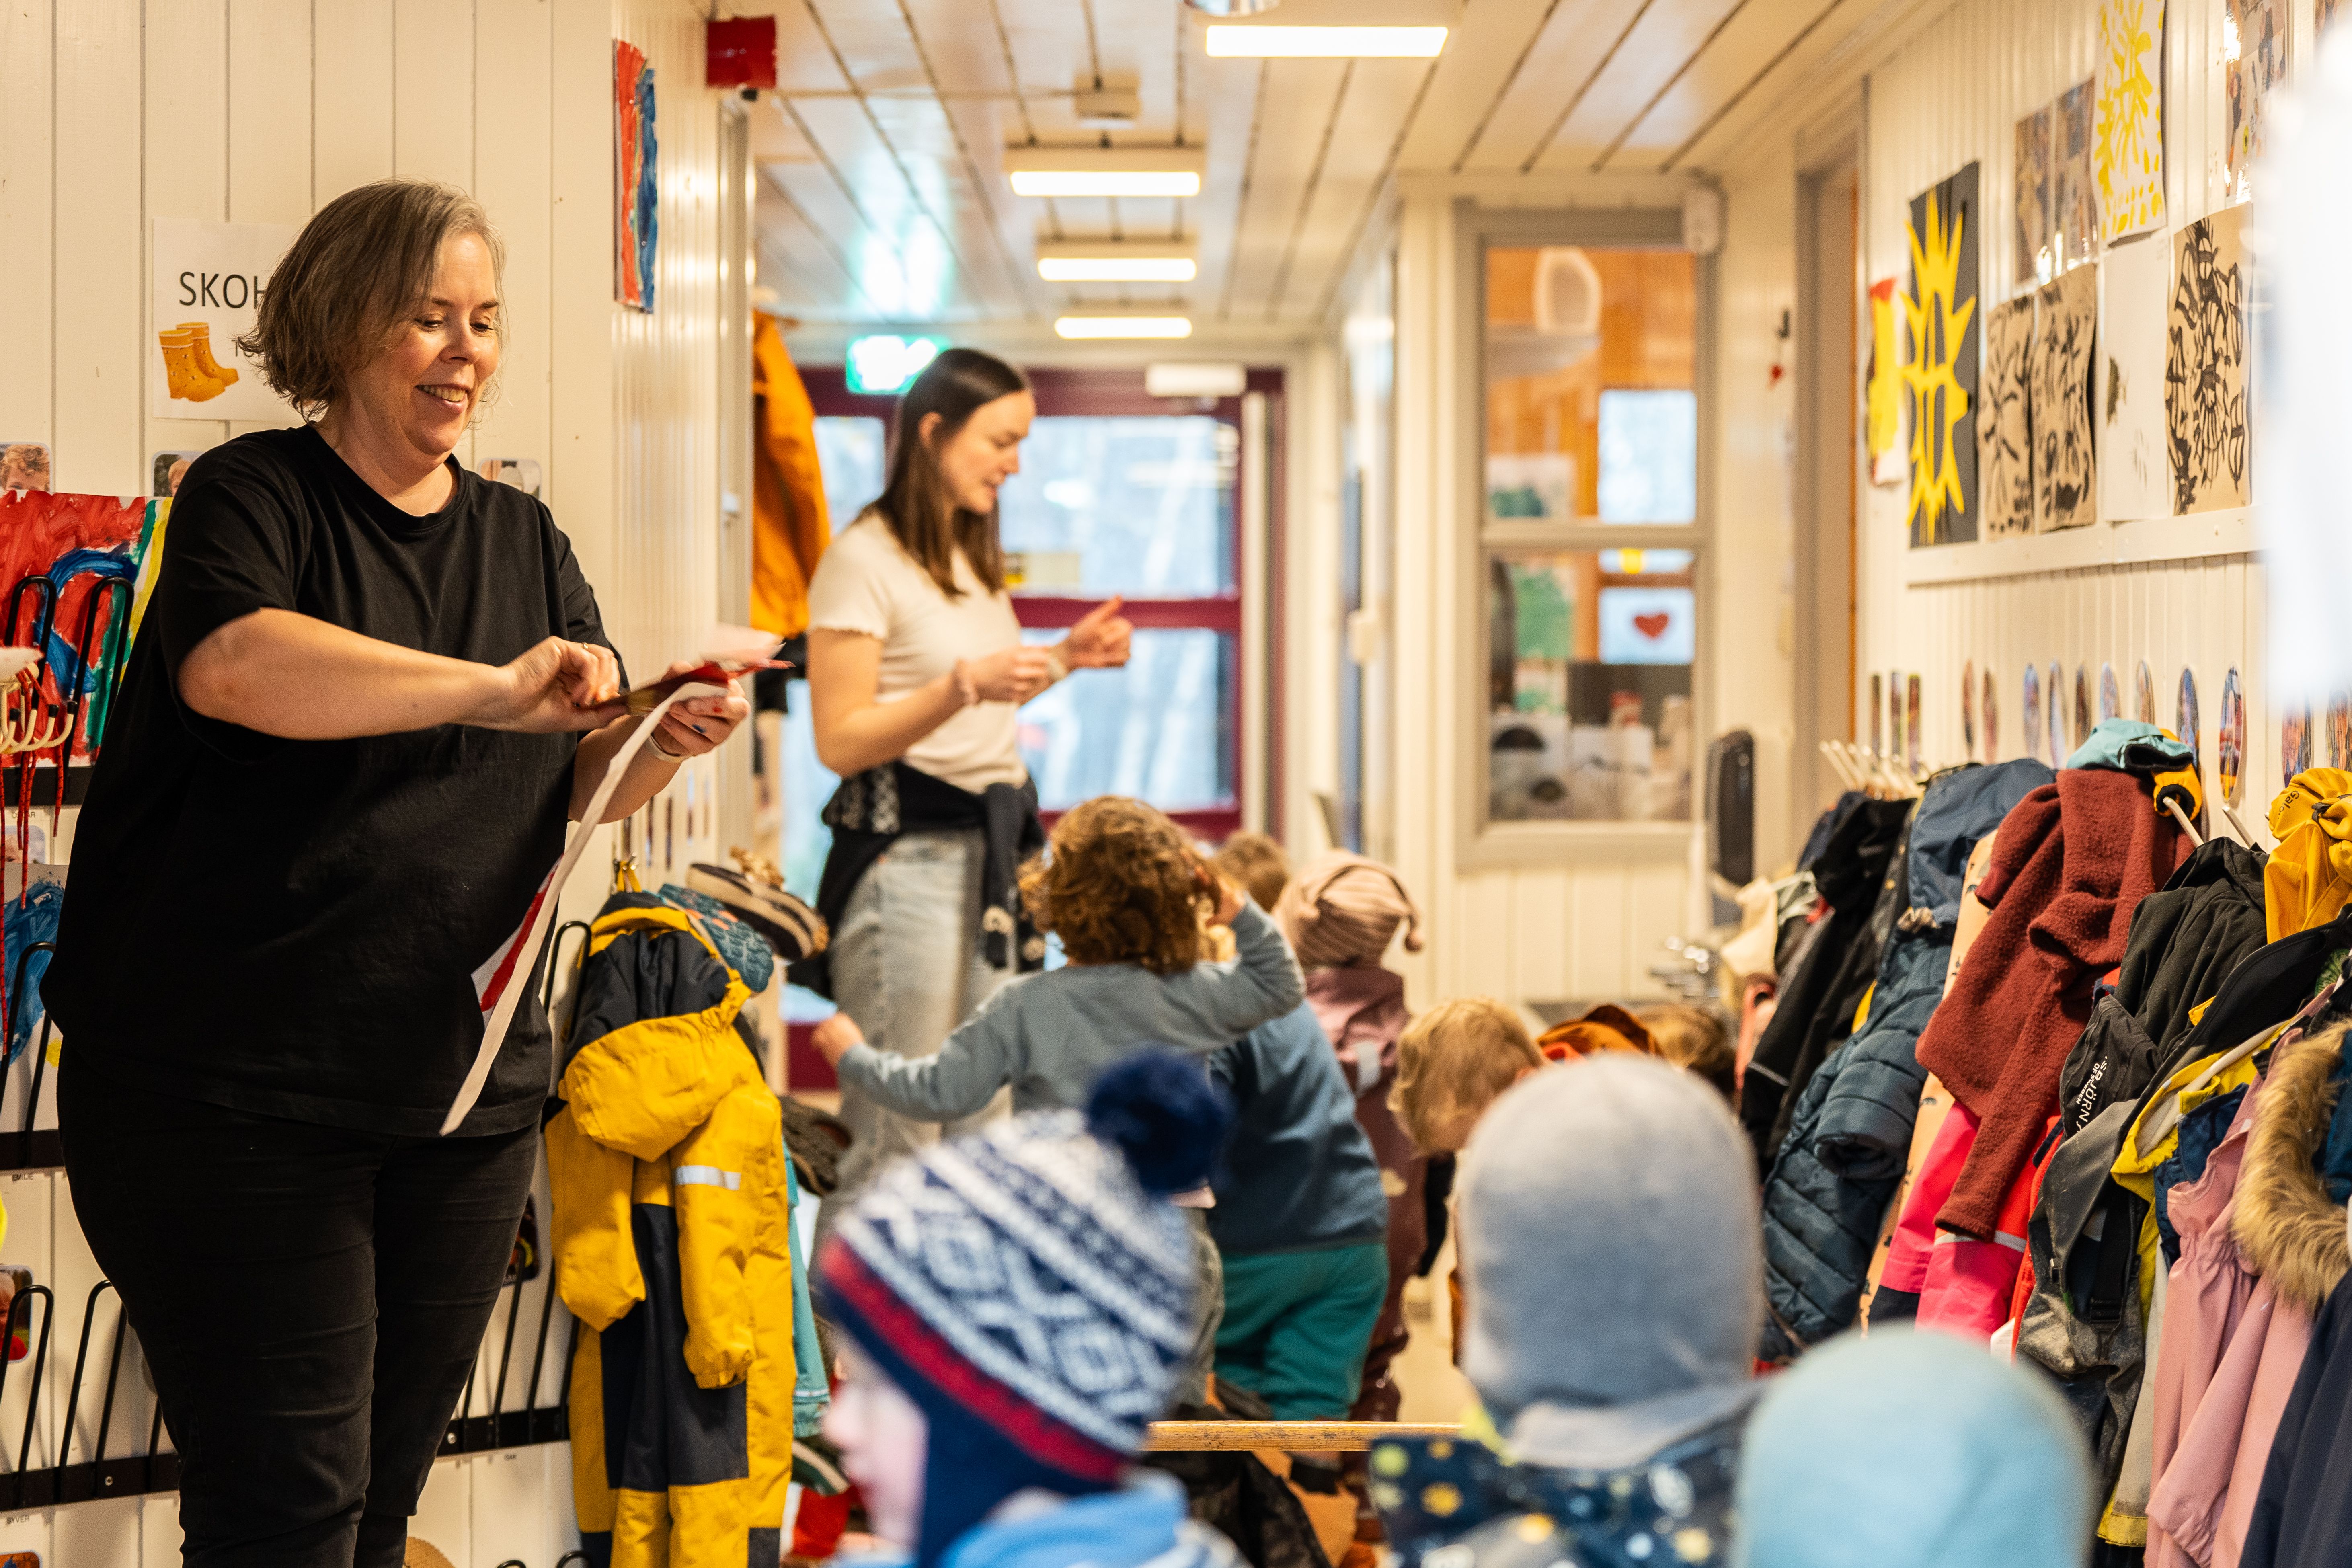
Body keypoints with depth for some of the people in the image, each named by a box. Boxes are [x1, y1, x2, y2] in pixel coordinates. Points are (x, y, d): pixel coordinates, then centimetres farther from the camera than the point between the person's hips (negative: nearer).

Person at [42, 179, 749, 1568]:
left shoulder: (526, 542, 15)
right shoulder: (258, 497, -3)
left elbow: (584, 788, 10)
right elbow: (228, 663, -24)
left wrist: (662, 741, -13)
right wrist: (495, 693, -29)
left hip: (466, 1089, 6)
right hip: (233, 1088, -5)